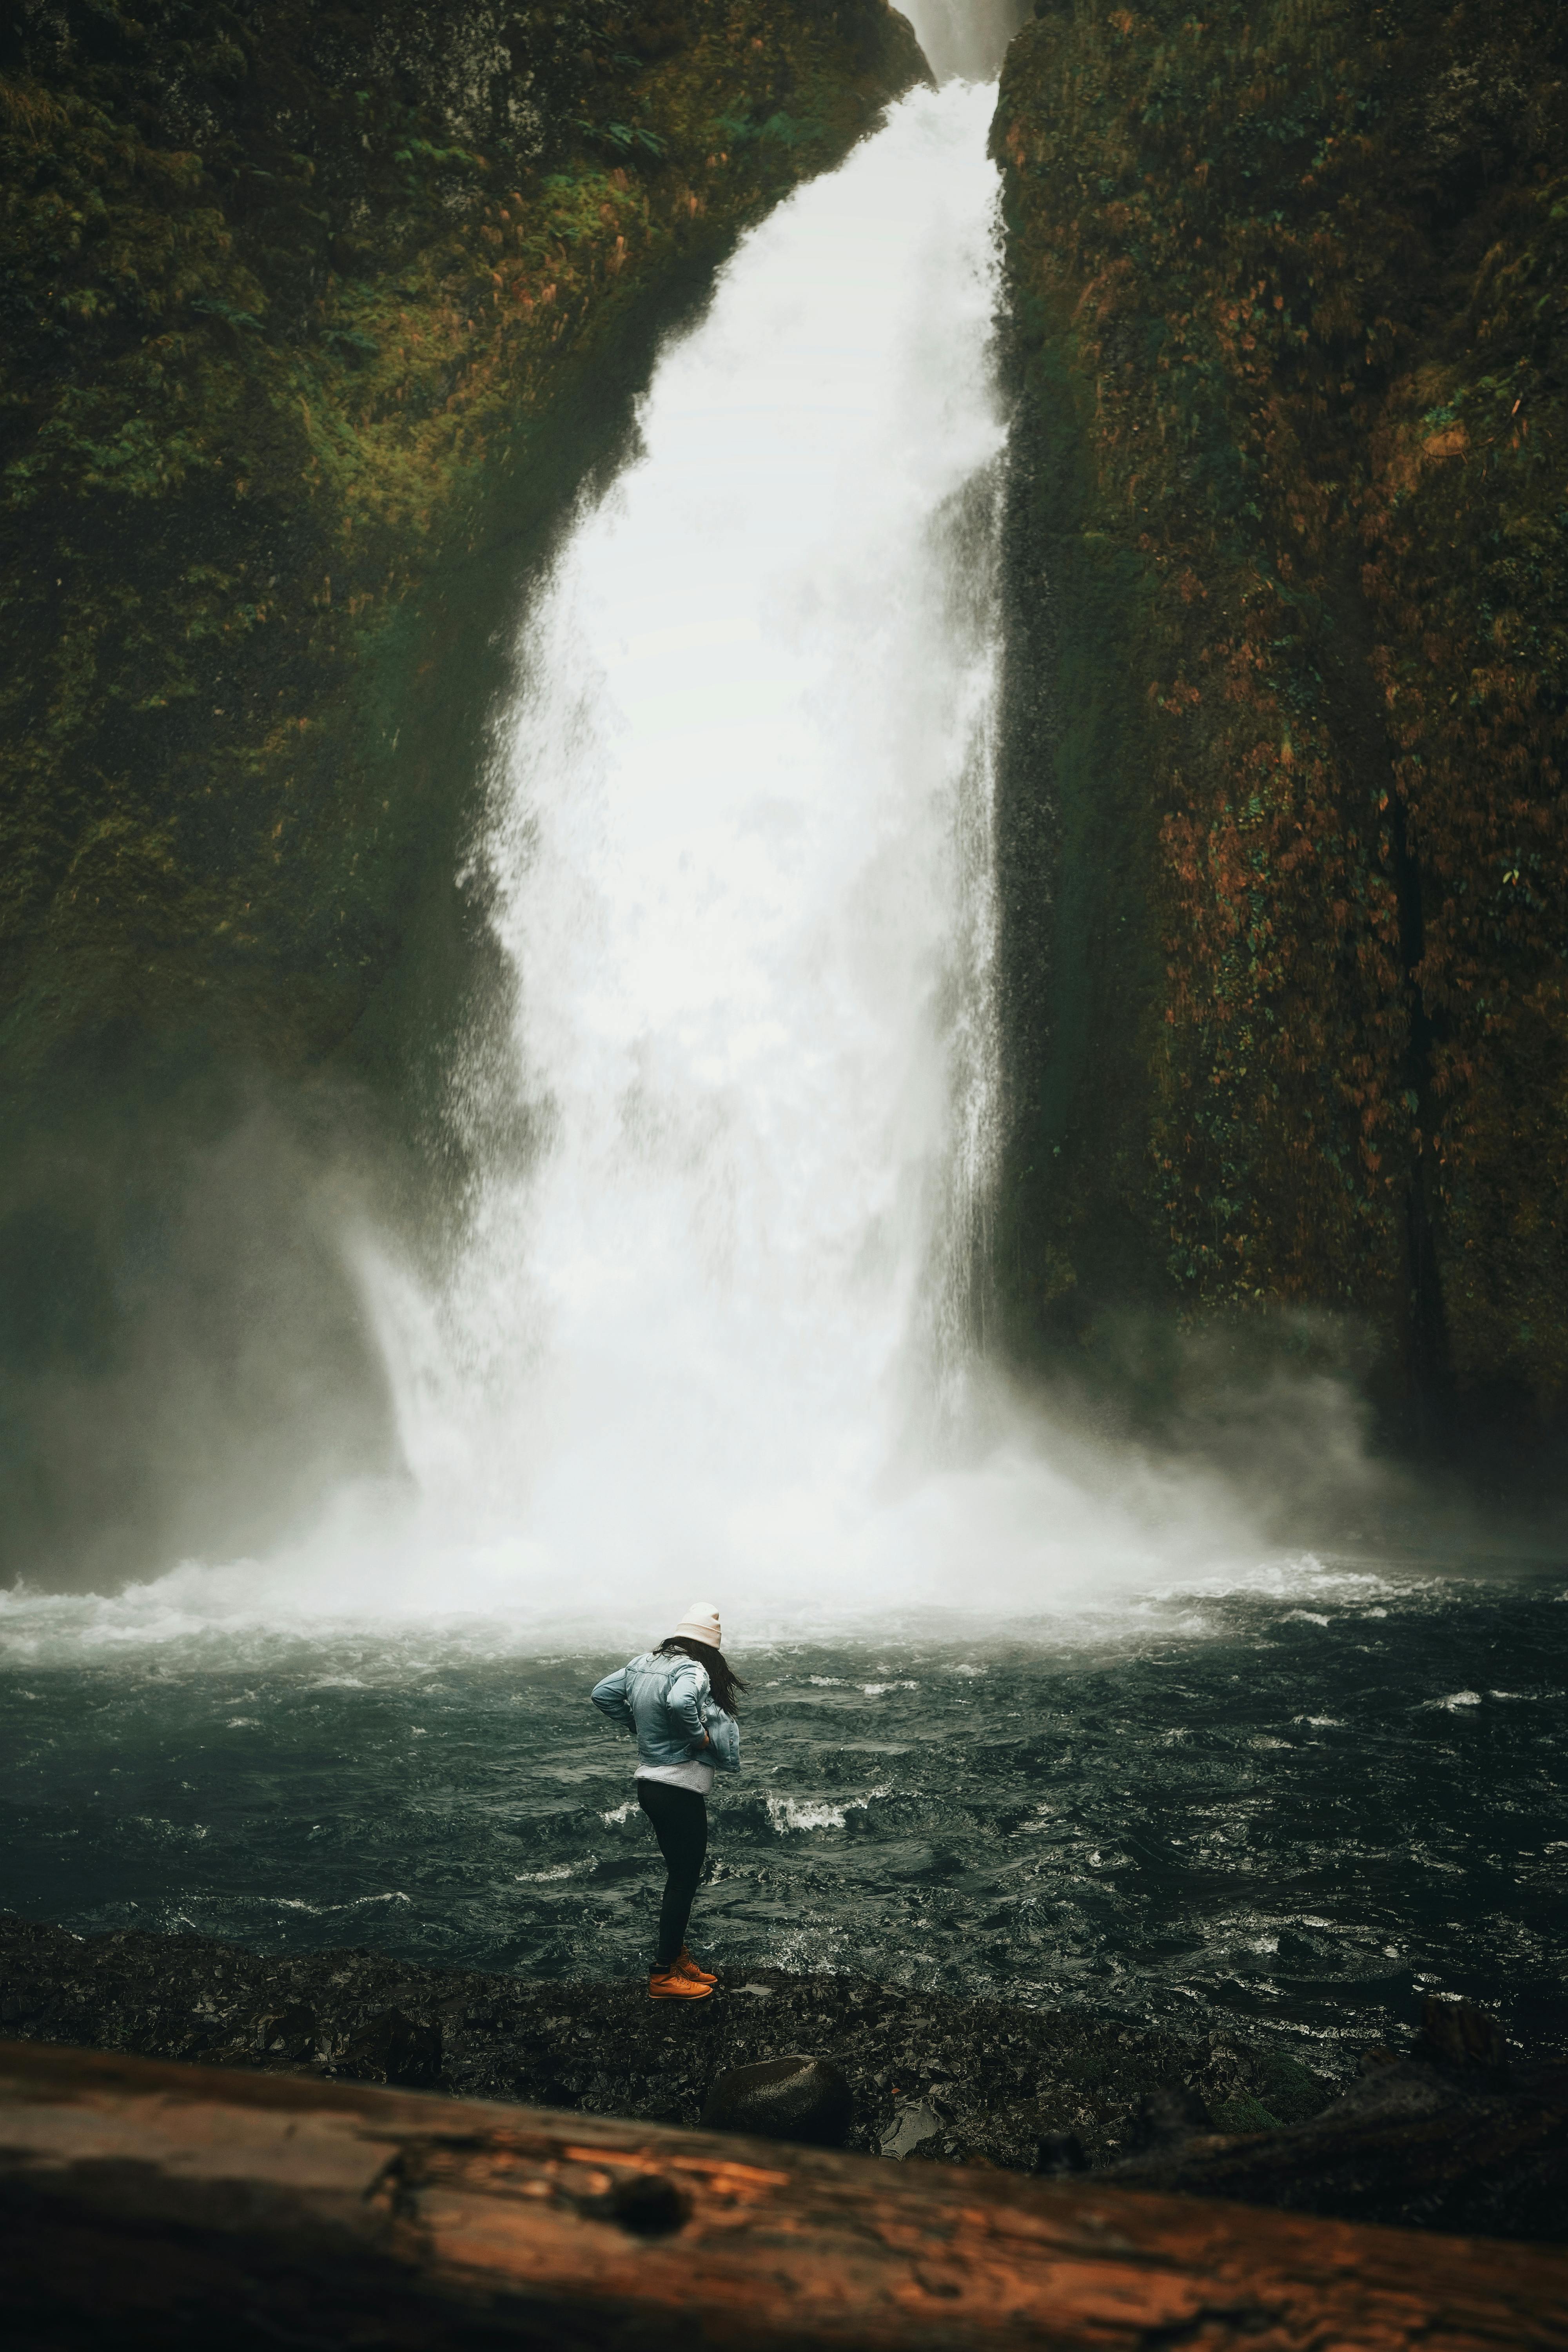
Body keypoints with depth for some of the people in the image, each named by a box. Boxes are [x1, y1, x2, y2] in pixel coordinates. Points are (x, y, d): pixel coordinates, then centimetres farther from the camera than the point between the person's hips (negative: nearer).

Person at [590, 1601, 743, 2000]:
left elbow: (603, 1694, 14)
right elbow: (680, 1703, -41)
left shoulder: (642, 1664, 7)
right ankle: (664, 1975, 6)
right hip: (680, 1791, -9)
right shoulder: (692, 1670, -19)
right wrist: (699, 1736, -24)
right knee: (685, 1879, 1)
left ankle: (678, 1957, 29)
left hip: (650, 1784, 9)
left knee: (680, 1873, 20)